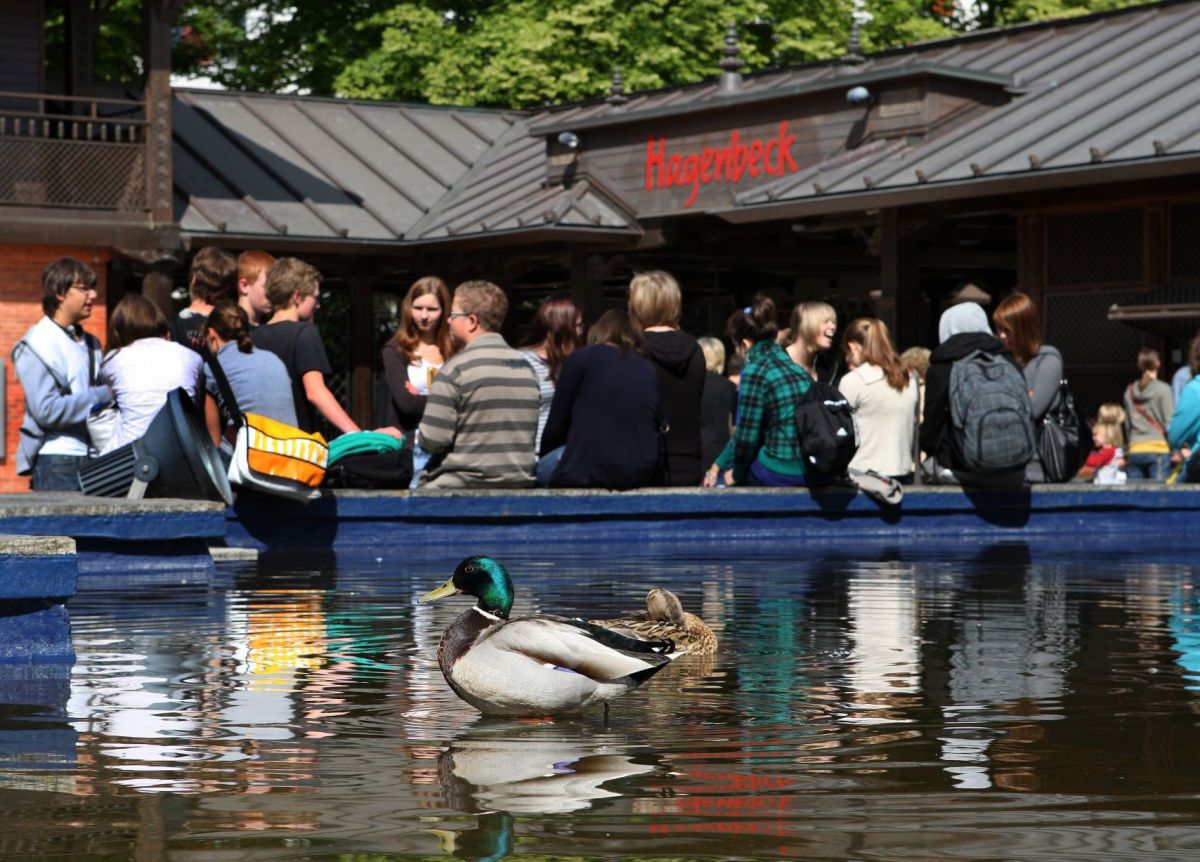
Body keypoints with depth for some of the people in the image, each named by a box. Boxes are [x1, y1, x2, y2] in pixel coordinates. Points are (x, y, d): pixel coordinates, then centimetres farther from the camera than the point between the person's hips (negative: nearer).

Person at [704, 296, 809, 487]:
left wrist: (736, 475, 9)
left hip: (779, 474, -7)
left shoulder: (755, 369, -8)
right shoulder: (794, 367, 15)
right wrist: (717, 466, 25)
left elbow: (747, 434, -7)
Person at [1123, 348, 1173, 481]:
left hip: (1135, 451, 4)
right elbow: (1169, 423, -6)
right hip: (1158, 450, -4)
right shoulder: (1163, 389, -4)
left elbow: (1127, 424, 13)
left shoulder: (1130, 391, 9)